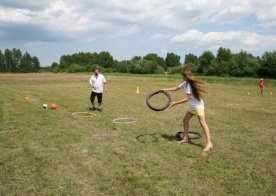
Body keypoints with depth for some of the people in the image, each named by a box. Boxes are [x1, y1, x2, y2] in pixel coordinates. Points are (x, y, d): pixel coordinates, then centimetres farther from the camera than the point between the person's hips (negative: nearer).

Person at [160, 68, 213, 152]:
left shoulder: (190, 85, -24)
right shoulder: (185, 83, 3)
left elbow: (186, 99, -26)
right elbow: (176, 88, 14)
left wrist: (175, 103, -22)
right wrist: (165, 89, 10)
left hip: (198, 106, -10)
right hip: (192, 107, 10)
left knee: (203, 123, -16)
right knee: (185, 120, 12)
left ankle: (209, 143, -21)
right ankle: (185, 138, 24)